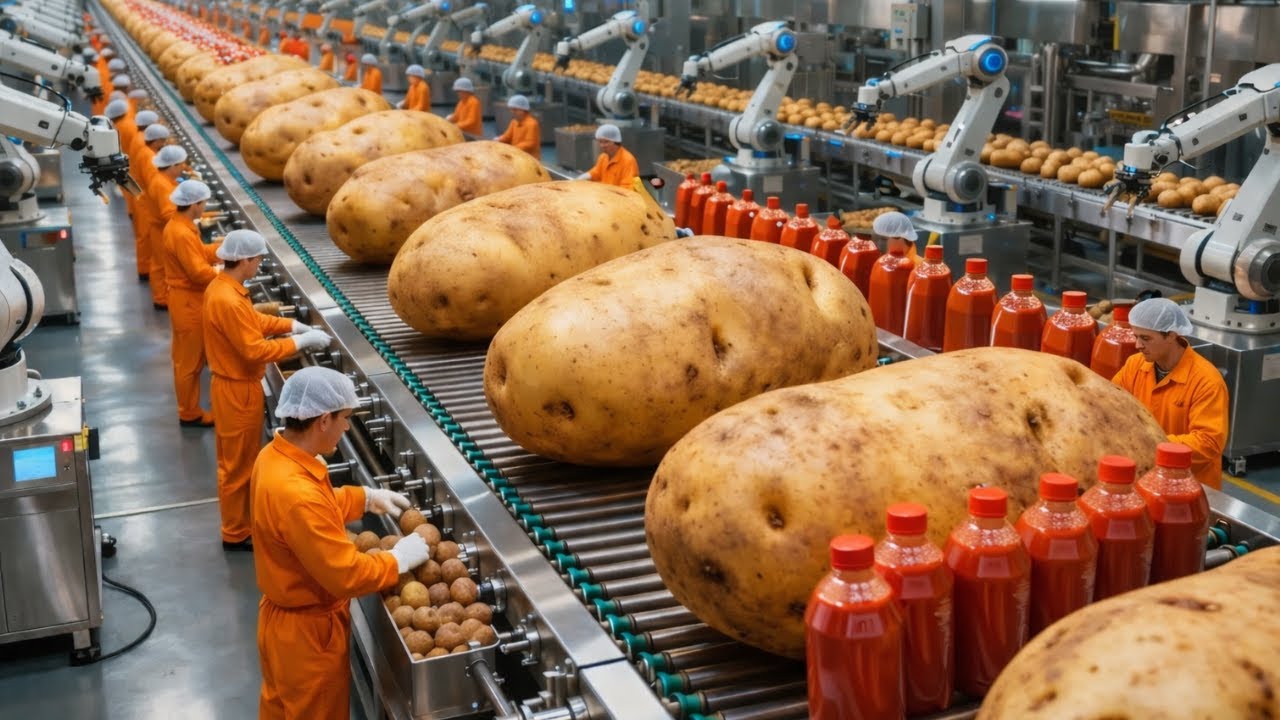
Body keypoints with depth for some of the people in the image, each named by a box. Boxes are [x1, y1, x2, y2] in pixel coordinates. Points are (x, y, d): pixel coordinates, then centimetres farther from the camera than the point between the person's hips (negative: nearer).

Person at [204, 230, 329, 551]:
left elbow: (253, 320, 15)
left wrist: (293, 325, 5)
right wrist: (302, 341, -20)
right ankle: (237, 533, 18)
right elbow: (257, 351, -28)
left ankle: (239, 519, 36)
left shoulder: (222, 286, 3)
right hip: (238, 390, -10)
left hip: (231, 384, 10)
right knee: (238, 464, 4)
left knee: (238, 460, 22)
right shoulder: (228, 301, -29)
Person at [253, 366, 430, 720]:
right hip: (307, 629, -9)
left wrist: (368, 497, 6)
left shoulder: (275, 455, -8)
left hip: (284, 616, 9)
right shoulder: (297, 495, -38)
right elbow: (346, 575, -31)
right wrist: (398, 559, -17)